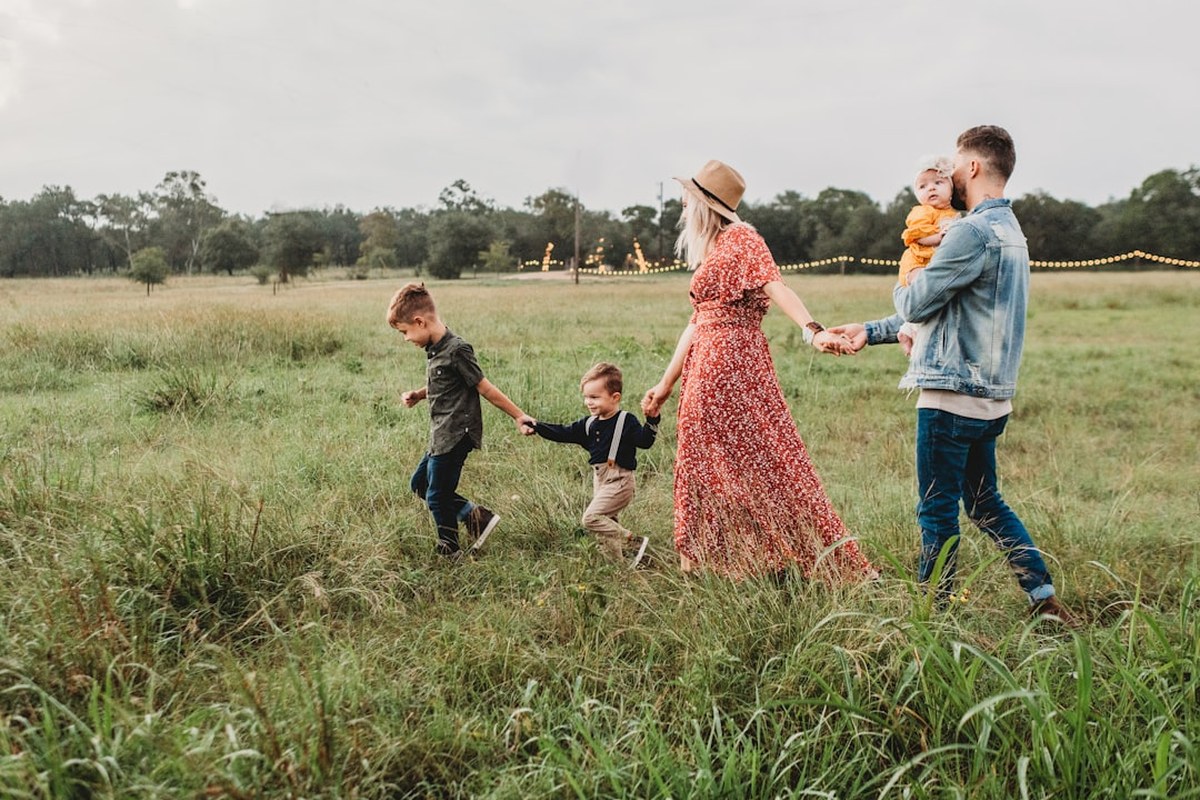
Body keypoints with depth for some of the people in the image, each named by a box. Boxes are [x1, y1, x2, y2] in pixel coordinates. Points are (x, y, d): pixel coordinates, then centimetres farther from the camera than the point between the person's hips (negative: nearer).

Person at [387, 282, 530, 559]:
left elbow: (485, 388, -15)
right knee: (419, 484, 19)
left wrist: (519, 416, -11)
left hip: (455, 436, -10)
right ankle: (475, 515, 16)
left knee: (437, 496, 2)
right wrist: (418, 395, 5)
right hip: (442, 436, 10)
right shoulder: (435, 349, 8)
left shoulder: (456, 350, -20)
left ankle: (449, 552, 21)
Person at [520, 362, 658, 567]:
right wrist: (536, 426, 7)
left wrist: (652, 420, -35)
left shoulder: (626, 421, -10)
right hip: (600, 480, 8)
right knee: (606, 521, 11)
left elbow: (644, 441, -20)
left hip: (619, 481, -8)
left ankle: (635, 542, -11)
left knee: (592, 517, -17)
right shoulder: (589, 424, 10)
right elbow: (563, 433, 12)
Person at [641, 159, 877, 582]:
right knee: (707, 468, 11)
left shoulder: (741, 238, -6)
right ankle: (712, 567, 19)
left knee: (761, 461, -7)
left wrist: (813, 331, -38)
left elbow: (776, 286, -22)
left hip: (733, 366, -9)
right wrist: (666, 383, 22)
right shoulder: (709, 253, 20)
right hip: (705, 371, 9)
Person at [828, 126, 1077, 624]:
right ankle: (1045, 598, 21)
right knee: (985, 504, 19)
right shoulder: (1010, 231, 17)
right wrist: (871, 331, 20)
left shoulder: (974, 232, -17)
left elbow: (916, 305, -14)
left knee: (937, 512, 2)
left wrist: (902, 288, 11)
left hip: (952, 396, -10)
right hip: (990, 397, 10)